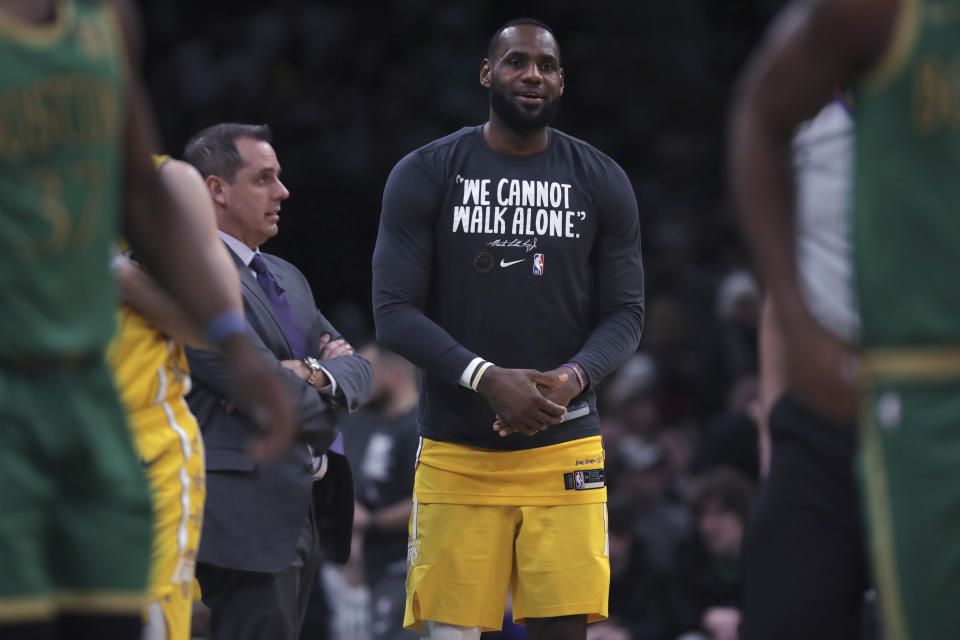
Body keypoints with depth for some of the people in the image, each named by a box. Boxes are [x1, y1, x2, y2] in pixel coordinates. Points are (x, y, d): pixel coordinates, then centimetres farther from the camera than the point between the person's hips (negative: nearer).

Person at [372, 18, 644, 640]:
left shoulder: (602, 184, 7)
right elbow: (395, 312, -5)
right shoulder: (424, 176, 1)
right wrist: (487, 378, -20)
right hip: (457, 450, -1)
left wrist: (574, 376, -15)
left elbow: (625, 314, 7)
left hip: (564, 449, 1)